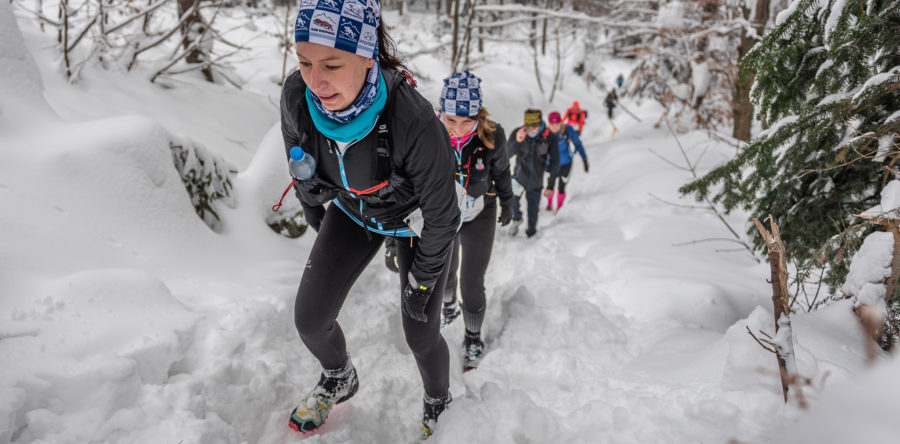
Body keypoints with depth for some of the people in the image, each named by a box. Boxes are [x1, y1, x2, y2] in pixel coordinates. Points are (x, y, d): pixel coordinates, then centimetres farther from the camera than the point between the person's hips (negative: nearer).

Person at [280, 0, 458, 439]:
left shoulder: (415, 122, -41)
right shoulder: (297, 96, -28)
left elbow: (441, 217, -25)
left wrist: (421, 281, -14)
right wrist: (313, 211, 11)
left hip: (413, 218, -4)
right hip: (353, 209, 4)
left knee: (420, 334, 5)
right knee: (309, 317, 2)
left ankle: (438, 402, 40)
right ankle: (339, 380, 37)